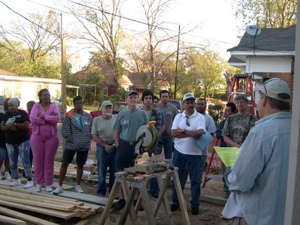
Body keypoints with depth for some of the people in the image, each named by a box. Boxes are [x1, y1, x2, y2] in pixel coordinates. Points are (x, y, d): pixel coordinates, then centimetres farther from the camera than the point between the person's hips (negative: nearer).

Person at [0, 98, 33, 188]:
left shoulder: (22, 113, -4)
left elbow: (26, 125, -14)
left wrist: (14, 124, -17)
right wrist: (9, 126, -16)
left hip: (23, 141, -5)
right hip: (10, 142, 5)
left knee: (25, 160, -9)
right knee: (12, 162, 9)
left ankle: (30, 180, -7)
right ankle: (16, 180, 23)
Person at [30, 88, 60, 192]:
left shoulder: (54, 107, 5)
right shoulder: (36, 106, 2)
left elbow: (57, 118, -12)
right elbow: (32, 119, -16)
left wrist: (44, 117, -16)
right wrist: (50, 119, -14)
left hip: (51, 137, 0)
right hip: (37, 137, 0)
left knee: (49, 160, 4)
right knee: (38, 160, 5)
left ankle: (48, 184, 11)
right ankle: (38, 183, 17)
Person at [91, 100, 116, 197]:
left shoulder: (117, 119, 3)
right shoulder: (97, 120, 3)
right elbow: (94, 136, 0)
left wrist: (114, 145, -8)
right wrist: (105, 145, -8)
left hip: (115, 147, 0)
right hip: (102, 147, 0)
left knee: (114, 170, 5)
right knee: (101, 170, 5)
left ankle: (113, 190, 16)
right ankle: (101, 190, 14)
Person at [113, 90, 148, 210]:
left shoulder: (142, 114, 1)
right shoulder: (122, 114, 2)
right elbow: (116, 132, 4)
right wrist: (118, 146, -3)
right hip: (124, 145, 0)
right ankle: (121, 198, 16)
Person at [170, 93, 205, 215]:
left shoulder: (200, 117, -4)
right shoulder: (178, 116, 3)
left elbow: (199, 133, -19)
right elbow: (173, 133, -9)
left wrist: (183, 131, -14)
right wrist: (192, 134, -15)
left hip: (194, 153, -2)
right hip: (179, 152, 2)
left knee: (195, 179, 5)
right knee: (177, 177, 11)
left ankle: (195, 204, 18)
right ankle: (175, 202, 24)